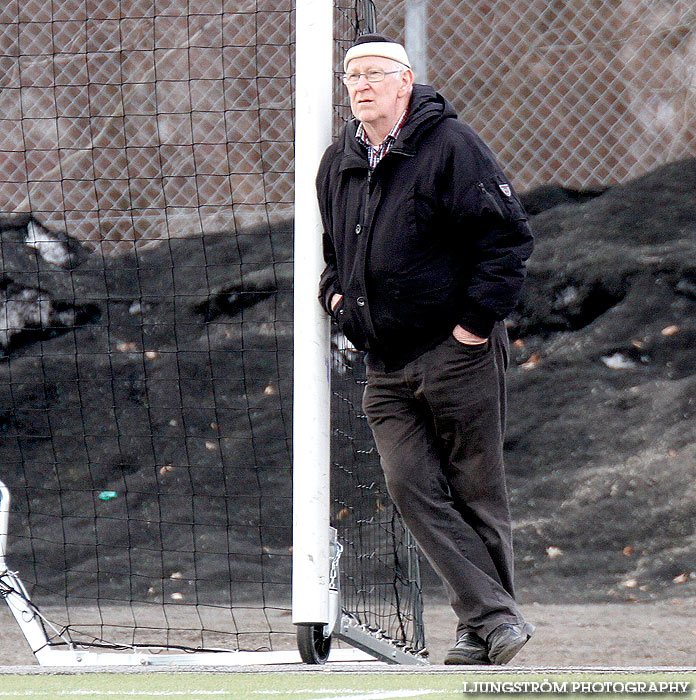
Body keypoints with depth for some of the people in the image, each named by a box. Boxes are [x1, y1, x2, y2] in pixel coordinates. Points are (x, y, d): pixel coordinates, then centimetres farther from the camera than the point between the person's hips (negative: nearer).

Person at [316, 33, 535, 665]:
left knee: (475, 491, 0)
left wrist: (476, 321, -12)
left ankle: (491, 620, 10)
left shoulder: (449, 145, -7)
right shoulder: (339, 163, 14)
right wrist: (336, 292, 11)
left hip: (456, 350, -6)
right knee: (412, 489, -7)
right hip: (386, 364, 6)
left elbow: (508, 236, -9)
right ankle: (492, 619, -8)